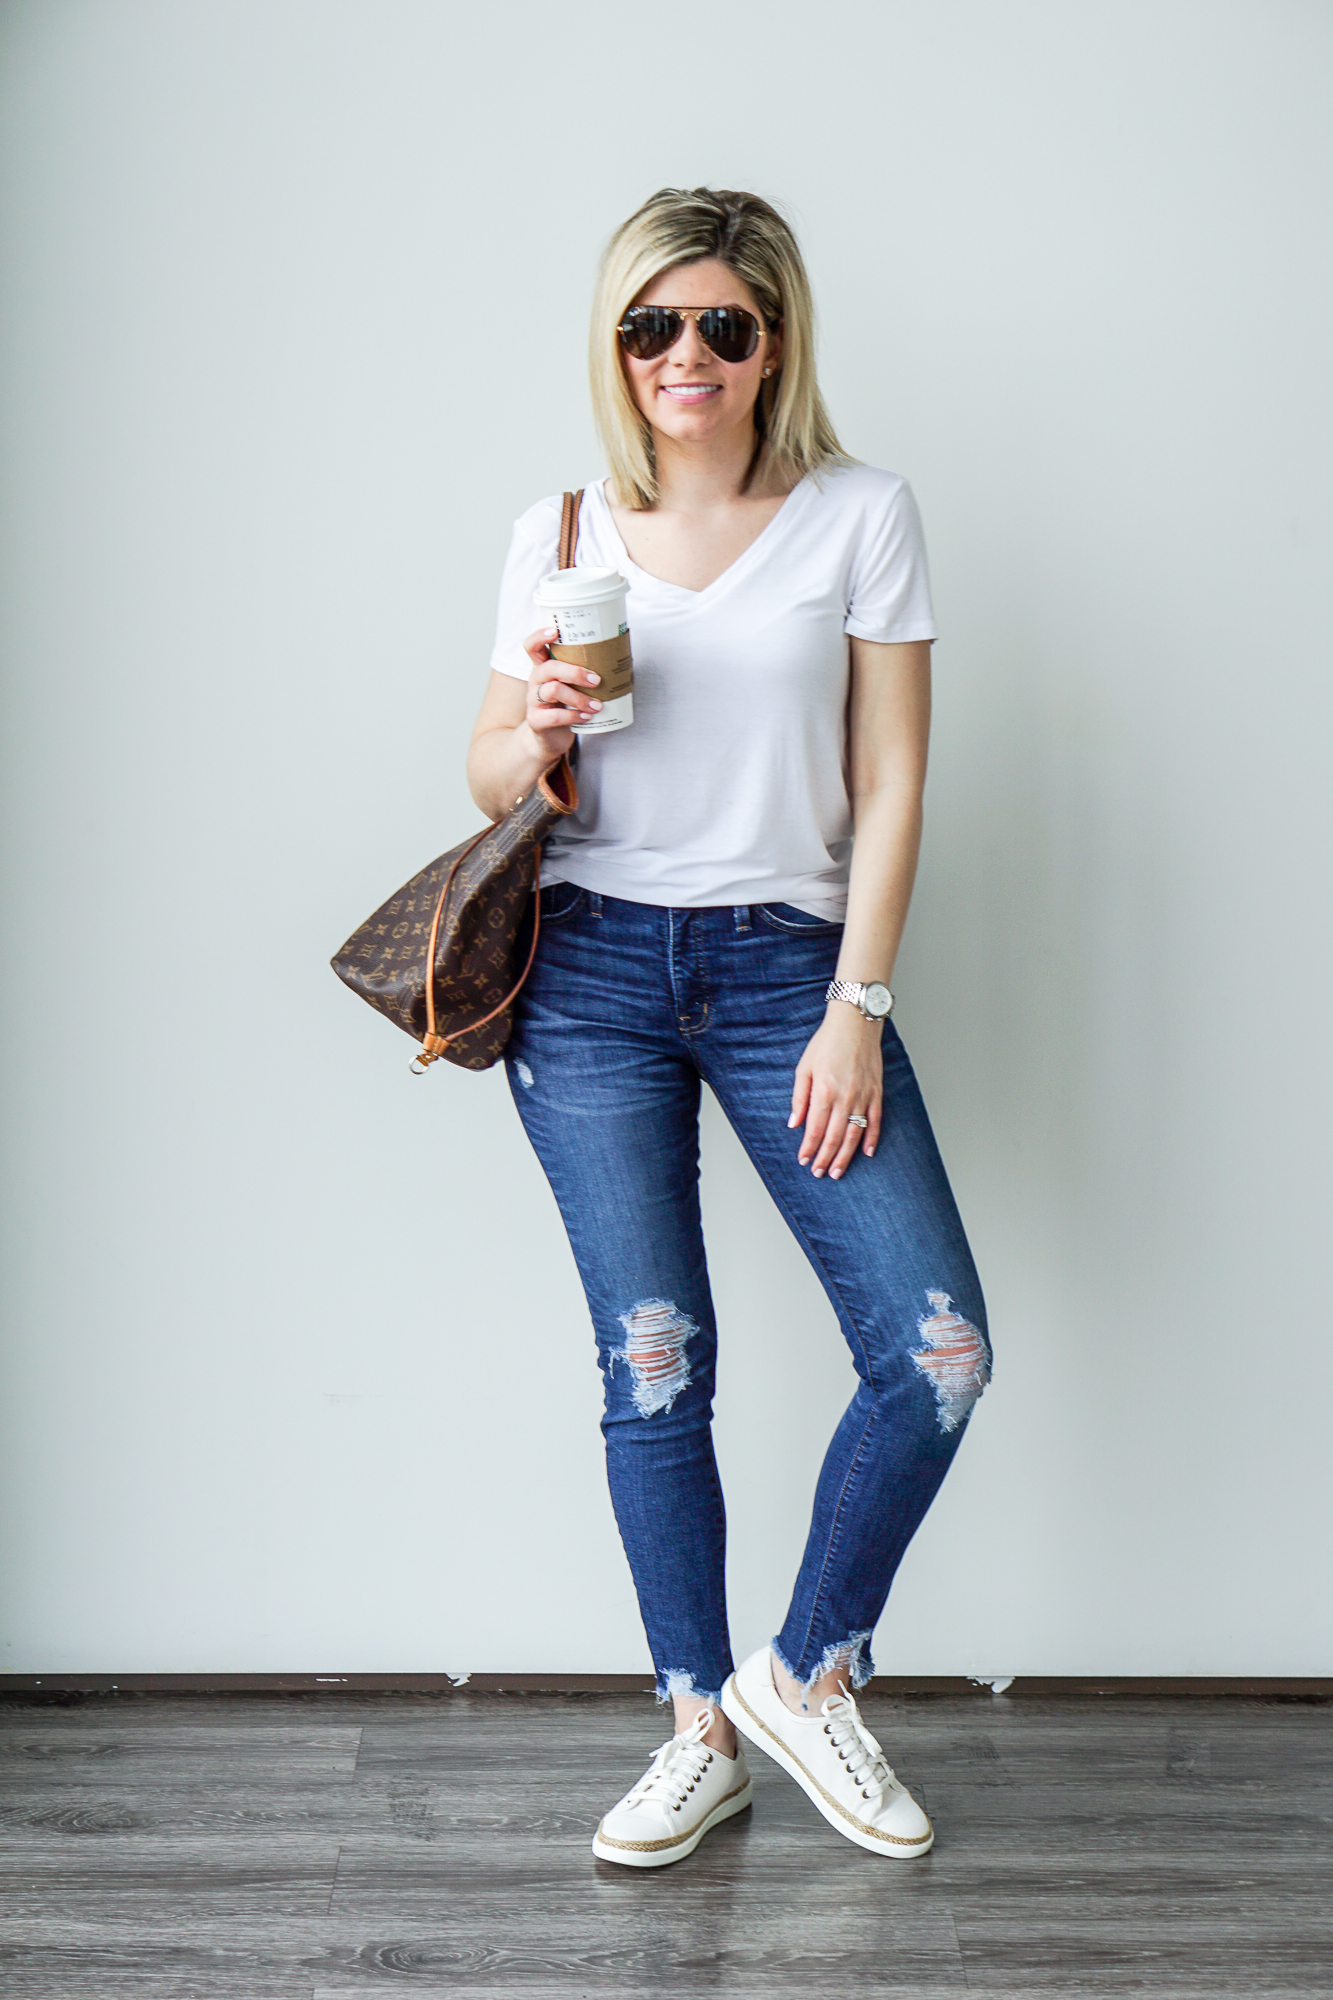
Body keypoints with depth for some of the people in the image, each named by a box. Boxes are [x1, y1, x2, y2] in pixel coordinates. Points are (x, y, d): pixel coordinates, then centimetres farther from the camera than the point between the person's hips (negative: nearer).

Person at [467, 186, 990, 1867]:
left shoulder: (862, 518, 3)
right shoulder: (558, 534, 7)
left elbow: (889, 785, 1)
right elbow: (493, 788, 11)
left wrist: (856, 1009, -6)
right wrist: (536, 730, -13)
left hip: (788, 966, 0)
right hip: (591, 972, 1)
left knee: (938, 1349, -9)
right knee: (654, 1364, 0)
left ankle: (807, 1676, 15)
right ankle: (702, 1730, 18)